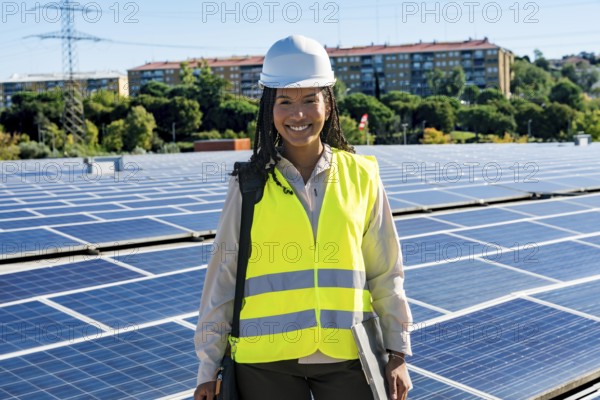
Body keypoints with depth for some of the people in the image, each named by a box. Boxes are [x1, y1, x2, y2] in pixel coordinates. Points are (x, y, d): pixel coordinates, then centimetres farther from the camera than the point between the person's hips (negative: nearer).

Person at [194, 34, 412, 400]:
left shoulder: (360, 176, 2)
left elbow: (385, 274, 8)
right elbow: (223, 277, 3)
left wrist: (398, 353, 4)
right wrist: (209, 368, 3)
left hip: (348, 357, 1)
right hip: (266, 363, -1)